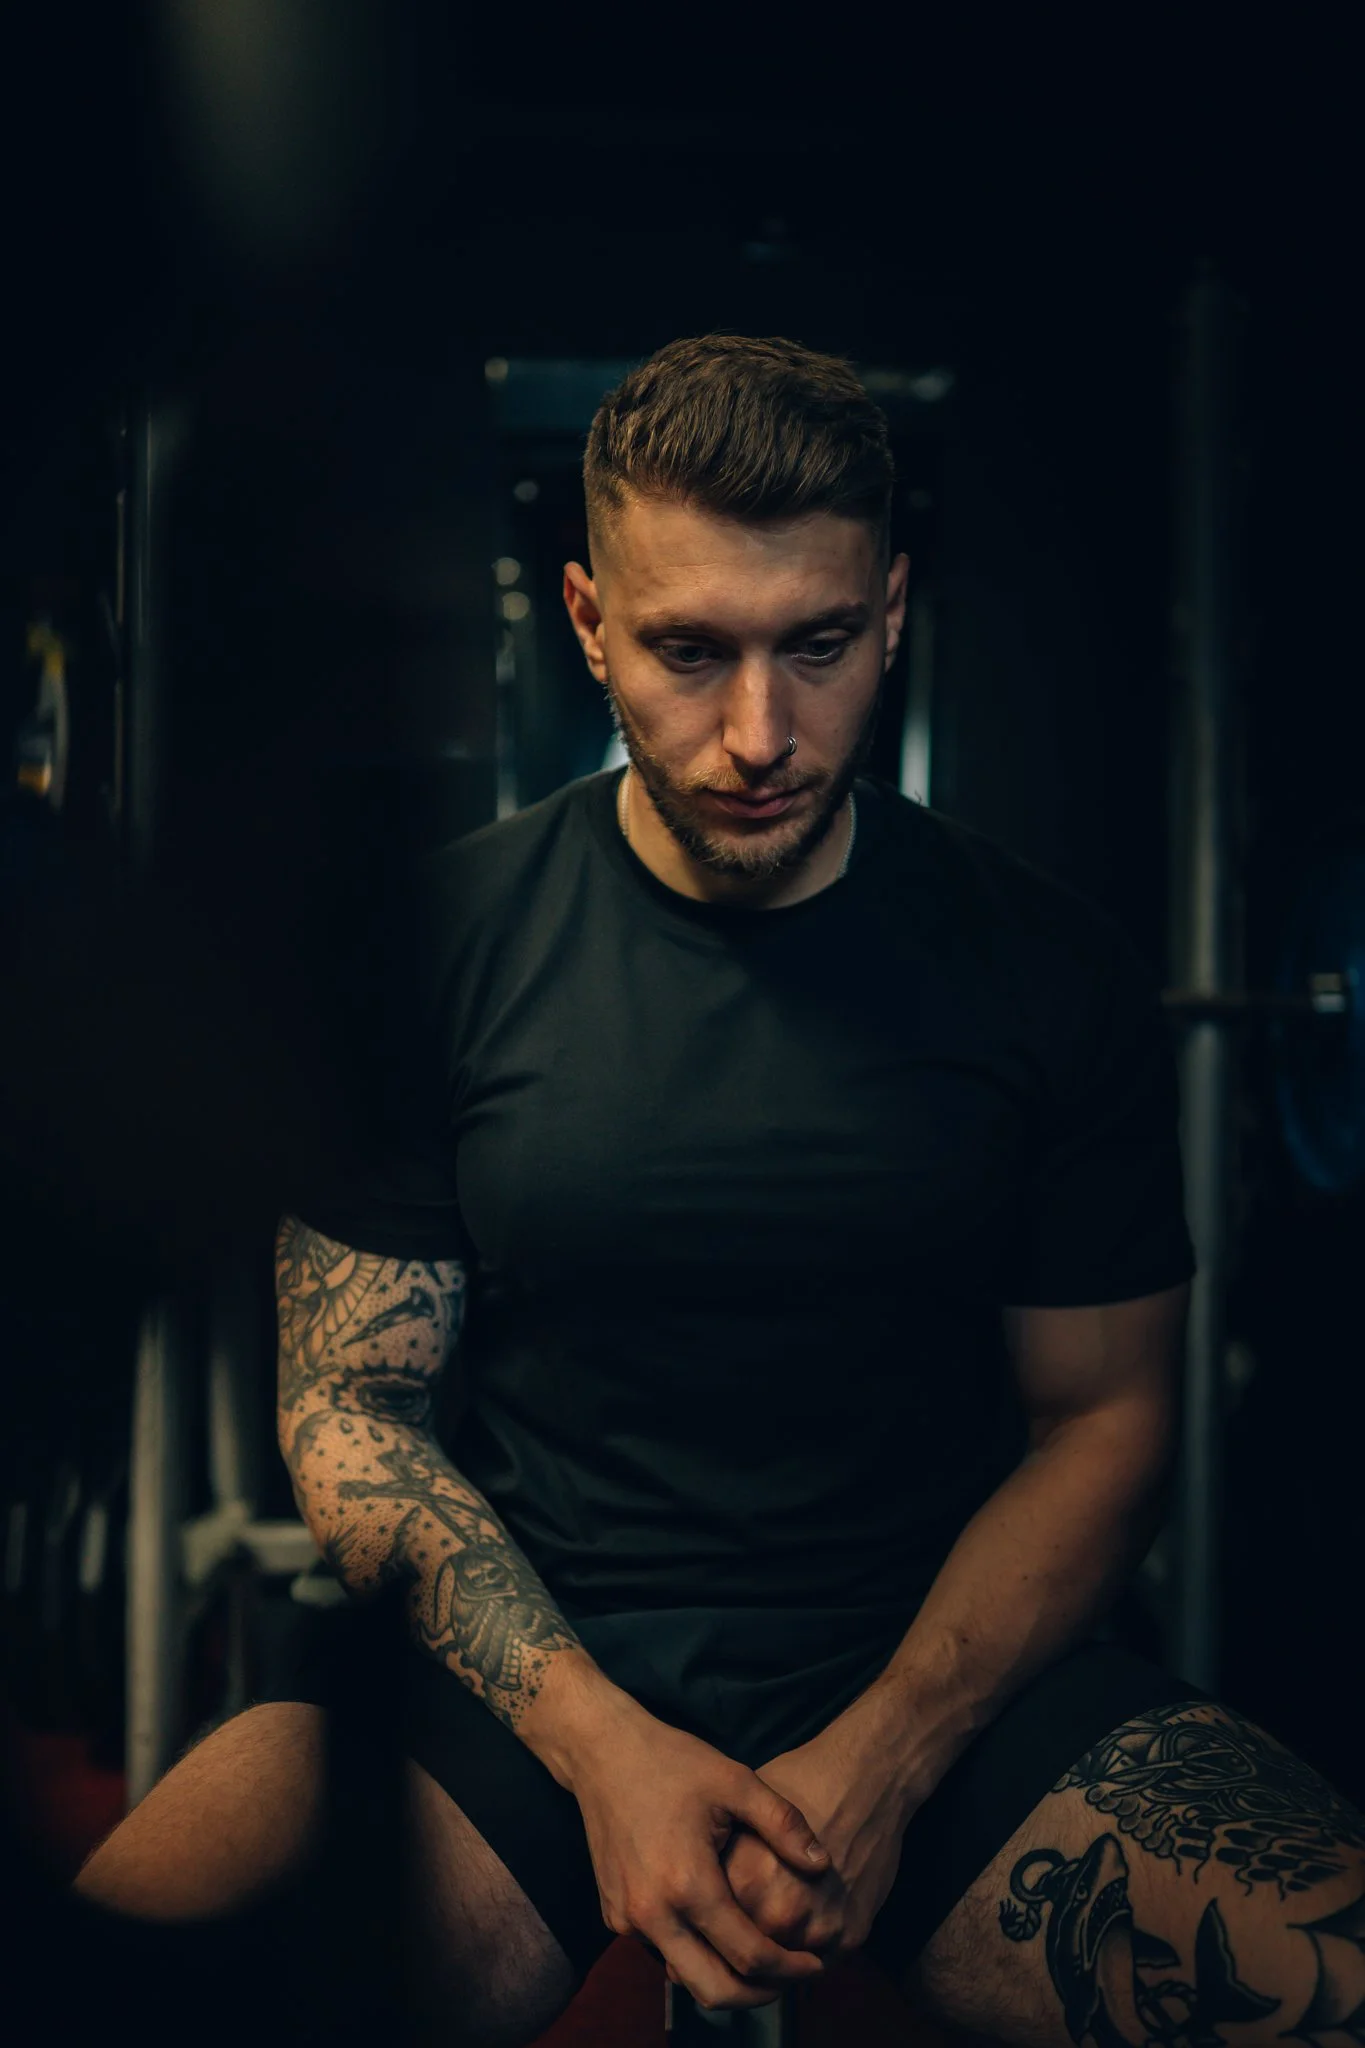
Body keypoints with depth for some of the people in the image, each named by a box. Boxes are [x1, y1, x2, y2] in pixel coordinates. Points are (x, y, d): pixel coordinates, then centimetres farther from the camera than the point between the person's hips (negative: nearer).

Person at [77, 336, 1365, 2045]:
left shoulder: (1050, 973, 0)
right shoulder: (432, 945, -2)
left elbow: (1102, 1410, 3)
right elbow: (350, 1399, 0)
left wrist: (887, 1753, -12)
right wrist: (601, 1742, -13)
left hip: (941, 1663, 1)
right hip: (513, 1658, 0)